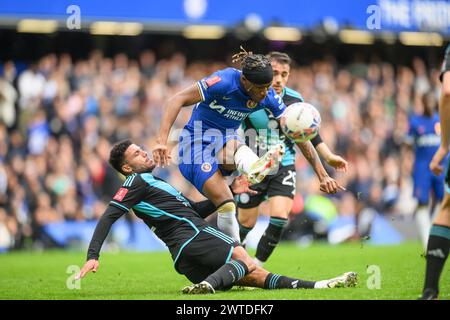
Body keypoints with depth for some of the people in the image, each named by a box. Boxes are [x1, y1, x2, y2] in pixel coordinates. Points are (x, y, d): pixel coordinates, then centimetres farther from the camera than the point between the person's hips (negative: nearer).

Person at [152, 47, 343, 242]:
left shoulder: (268, 98, -10)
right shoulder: (224, 81, -25)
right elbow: (176, 101, -27)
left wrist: (323, 175, -8)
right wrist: (162, 141, -40)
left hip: (227, 140, 2)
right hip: (198, 141, -2)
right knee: (226, 205, -24)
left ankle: (256, 170, -69)